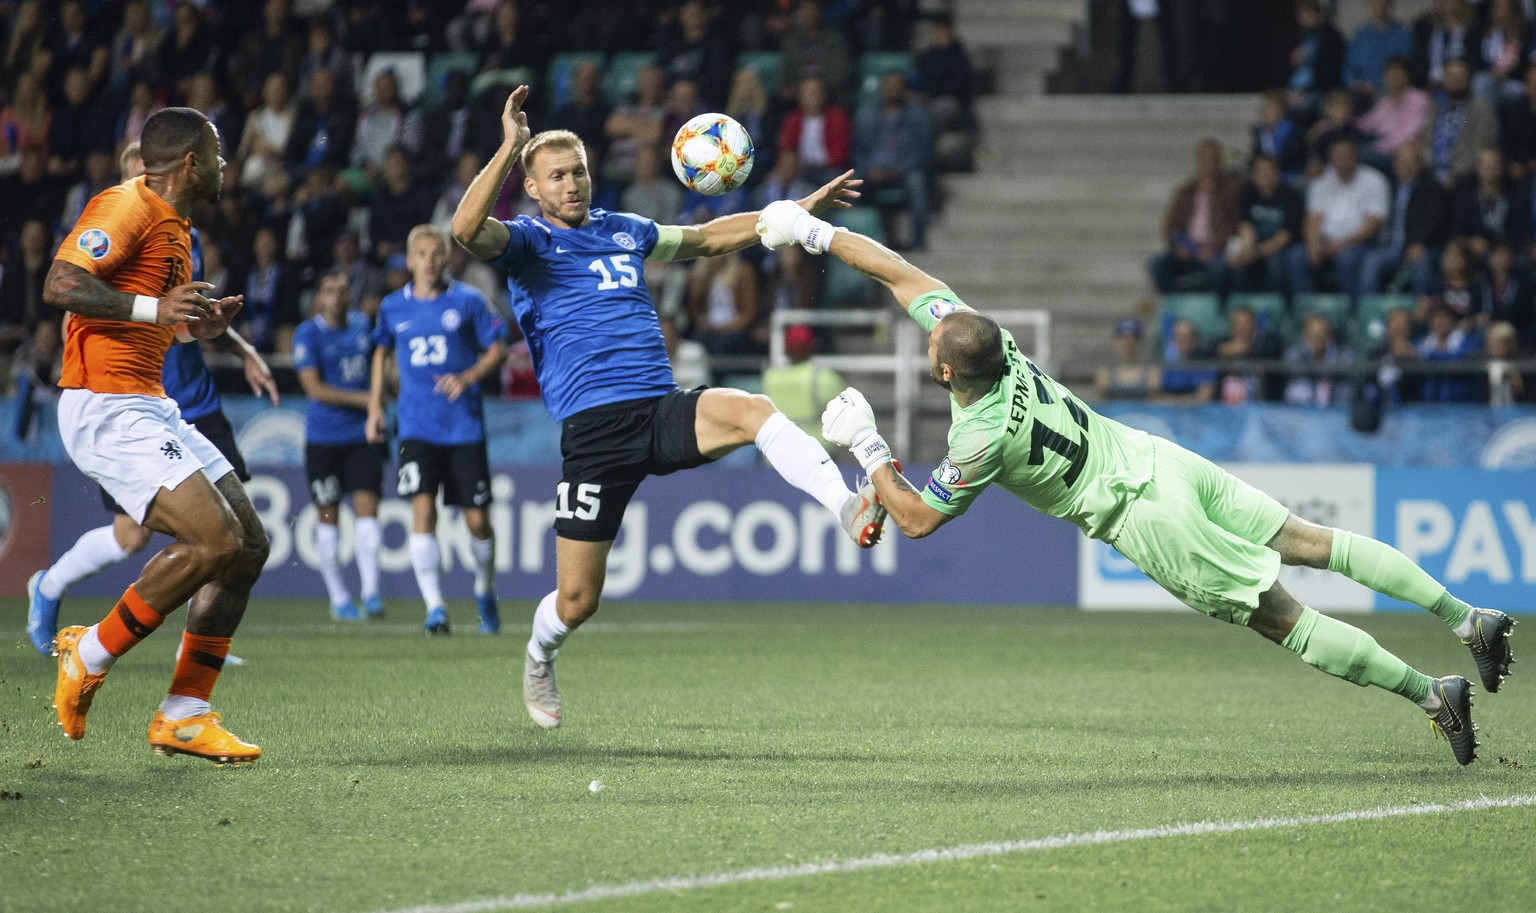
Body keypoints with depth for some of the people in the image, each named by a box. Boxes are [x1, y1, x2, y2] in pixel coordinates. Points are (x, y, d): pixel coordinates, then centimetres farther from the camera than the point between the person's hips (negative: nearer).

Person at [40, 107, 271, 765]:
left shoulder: (175, 227, 20)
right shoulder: (126, 207, -10)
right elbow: (60, 285, -22)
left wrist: (200, 326, 15)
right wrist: (152, 307, -26)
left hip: (150, 407, 10)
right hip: (105, 408, -10)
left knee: (250, 544, 5)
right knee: (214, 538, -21)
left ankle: (184, 714, 8)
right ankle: (91, 656, -5)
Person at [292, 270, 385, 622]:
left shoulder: (362, 325, 7)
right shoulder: (308, 334, -7)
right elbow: (314, 388, -15)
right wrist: (363, 398, -18)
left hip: (362, 434, 3)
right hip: (323, 437, -3)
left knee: (367, 507, -9)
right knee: (327, 515, 3)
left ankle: (370, 590, -11)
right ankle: (338, 598, 13)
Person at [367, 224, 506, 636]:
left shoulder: (467, 301, -1)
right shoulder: (393, 307, 7)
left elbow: (498, 348, 3)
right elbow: (381, 350, 23)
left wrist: (469, 377, -15)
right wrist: (375, 406, 18)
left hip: (465, 426, -1)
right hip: (417, 427, 1)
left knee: (476, 519, 1)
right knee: (423, 510, -16)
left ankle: (485, 588, 30)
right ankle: (435, 608, -14)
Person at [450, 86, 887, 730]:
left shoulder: (623, 232, 20)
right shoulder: (525, 242, 3)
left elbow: (710, 237, 34)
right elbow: (465, 230, -20)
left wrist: (801, 210, 31)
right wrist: (509, 148, -24)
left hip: (664, 410, 4)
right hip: (593, 428, -3)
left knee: (752, 410, -30)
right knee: (576, 600, 0)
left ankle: (850, 510, -45)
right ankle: (539, 661, 34)